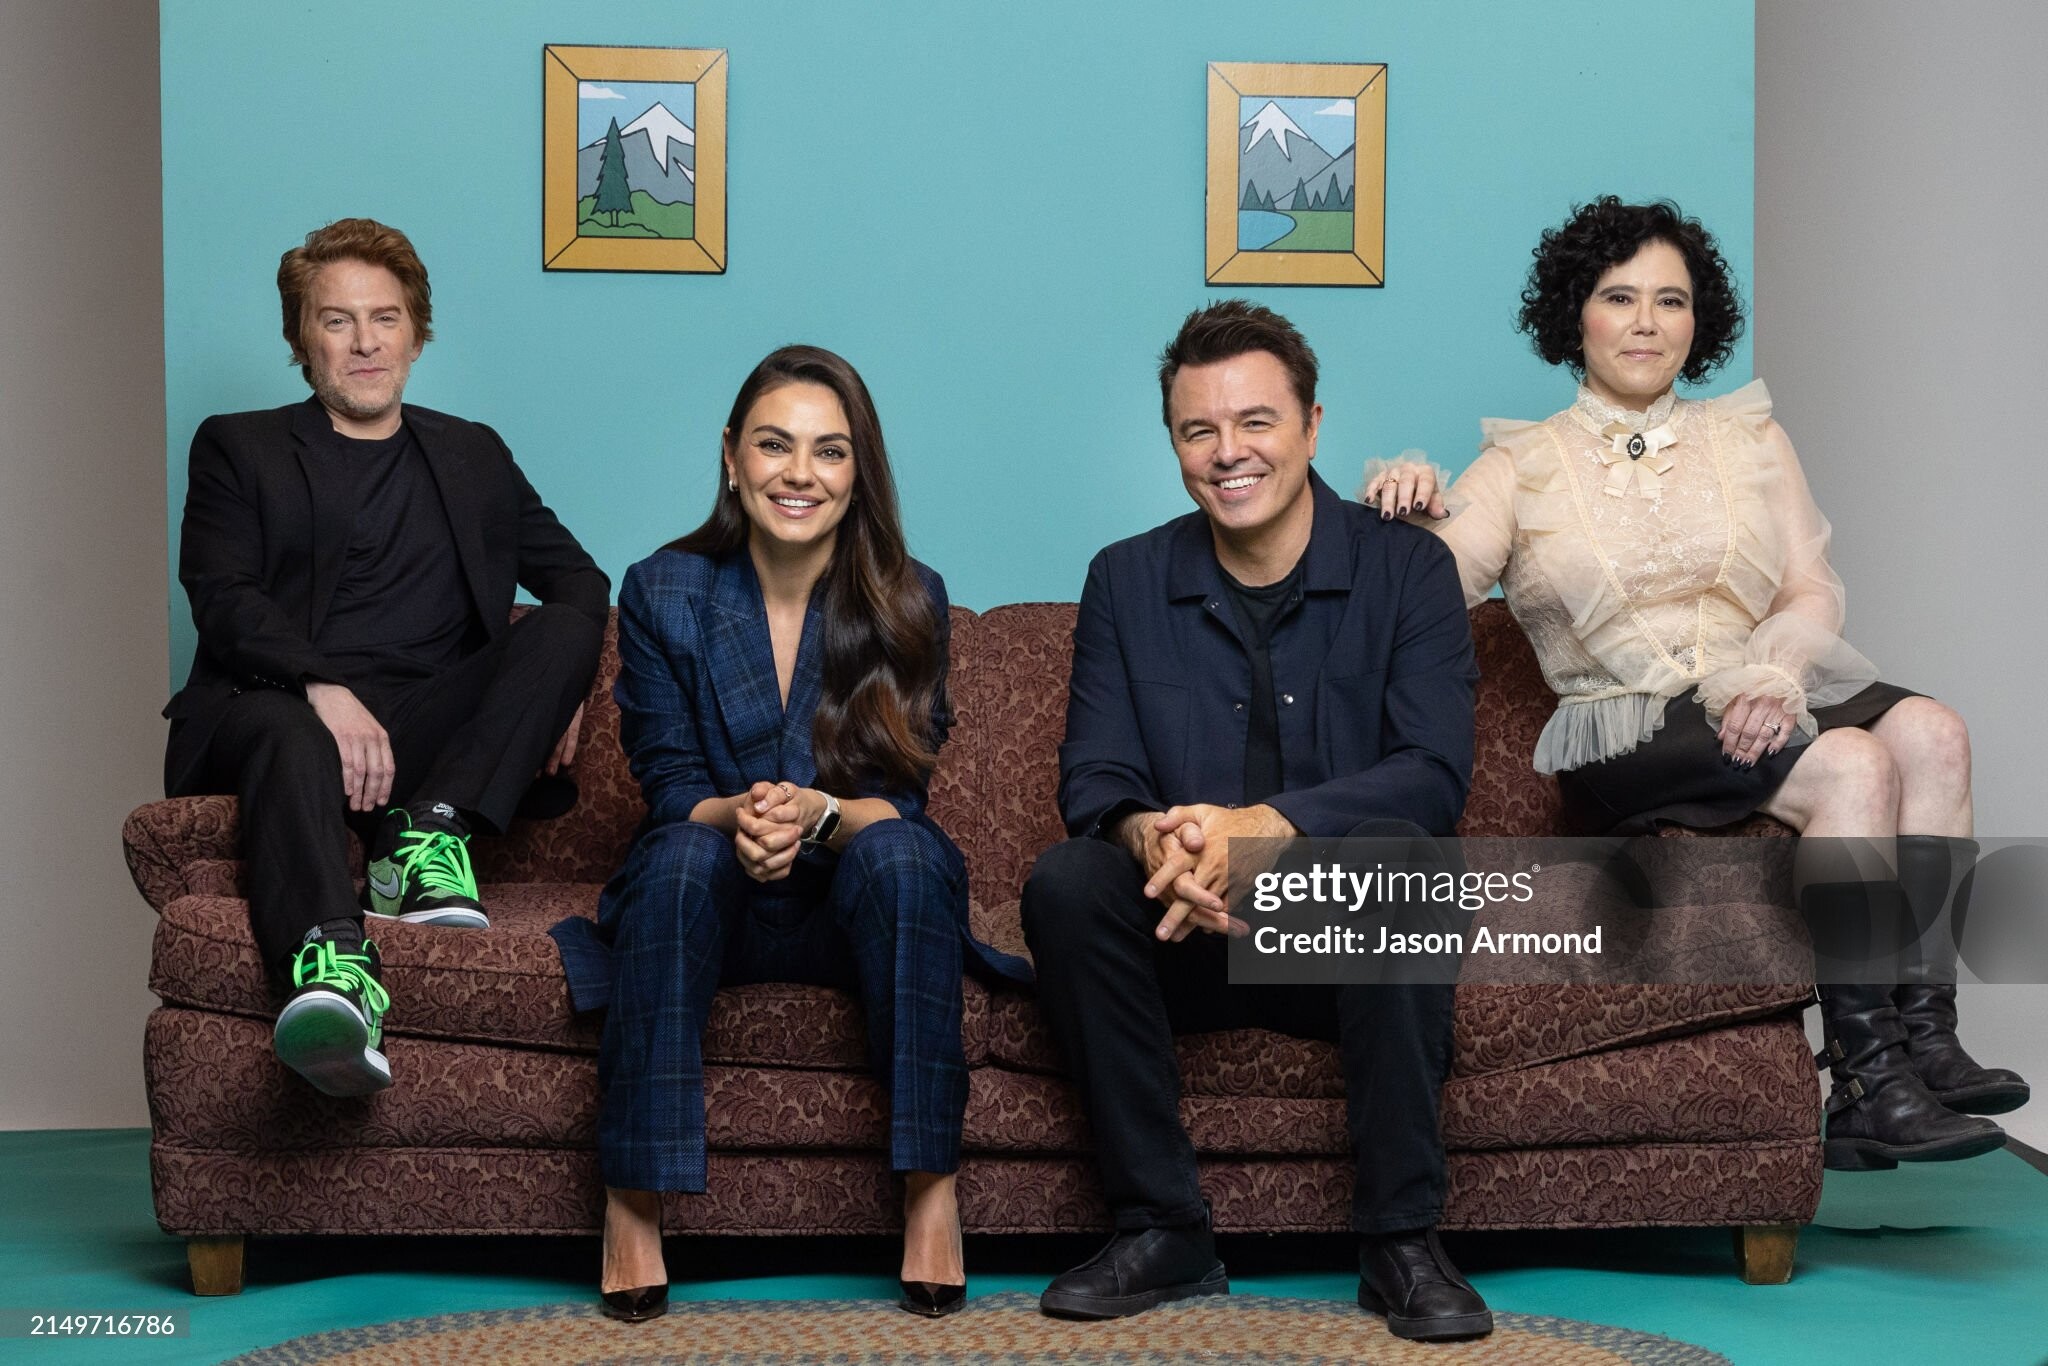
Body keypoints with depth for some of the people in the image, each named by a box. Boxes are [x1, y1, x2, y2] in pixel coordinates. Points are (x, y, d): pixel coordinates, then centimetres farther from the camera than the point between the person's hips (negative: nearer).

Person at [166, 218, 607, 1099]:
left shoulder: (474, 457, 27)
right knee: (290, 736, -39)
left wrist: (560, 682, -1)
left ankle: (427, 832, -36)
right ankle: (332, 970, -65)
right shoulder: (238, 449, 18)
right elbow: (221, 598, 1)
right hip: (278, 705, -2)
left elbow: (580, 581, 23)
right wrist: (323, 688, -20)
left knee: (564, 625, -22)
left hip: (429, 727, 3)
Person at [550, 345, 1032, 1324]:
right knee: (685, 852, -33)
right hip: (708, 905, 0)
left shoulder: (907, 602, -2)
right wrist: (737, 817, -29)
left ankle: (932, 1189, -27)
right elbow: (671, 792, -5)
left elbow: (898, 802, -6)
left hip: (851, 910, 0)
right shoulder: (664, 593, -2)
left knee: (903, 854, -32)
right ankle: (632, 1206, -31)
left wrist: (817, 813, -29)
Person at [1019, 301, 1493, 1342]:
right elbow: (1095, 778, -1)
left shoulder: (1407, 571, -1)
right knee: (1063, 883, -26)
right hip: (1187, 942, 2)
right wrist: (1153, 836, -27)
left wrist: (1260, 826, -30)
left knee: (1397, 853, -34)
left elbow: (1433, 776, -14)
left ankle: (1401, 1241, -25)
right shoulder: (1127, 581, 6)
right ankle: (1161, 1232, -17)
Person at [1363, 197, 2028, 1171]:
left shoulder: (1749, 439, 19)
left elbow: (1813, 593, 9)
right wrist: (1407, 513, -28)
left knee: (1930, 733, -26)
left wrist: (1774, 671, -13)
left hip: (1763, 706, 4)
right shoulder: (1523, 463, 9)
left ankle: (1924, 1035, -28)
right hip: (1624, 734, -4)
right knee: (1854, 764, -29)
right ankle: (1865, 1079, -28)